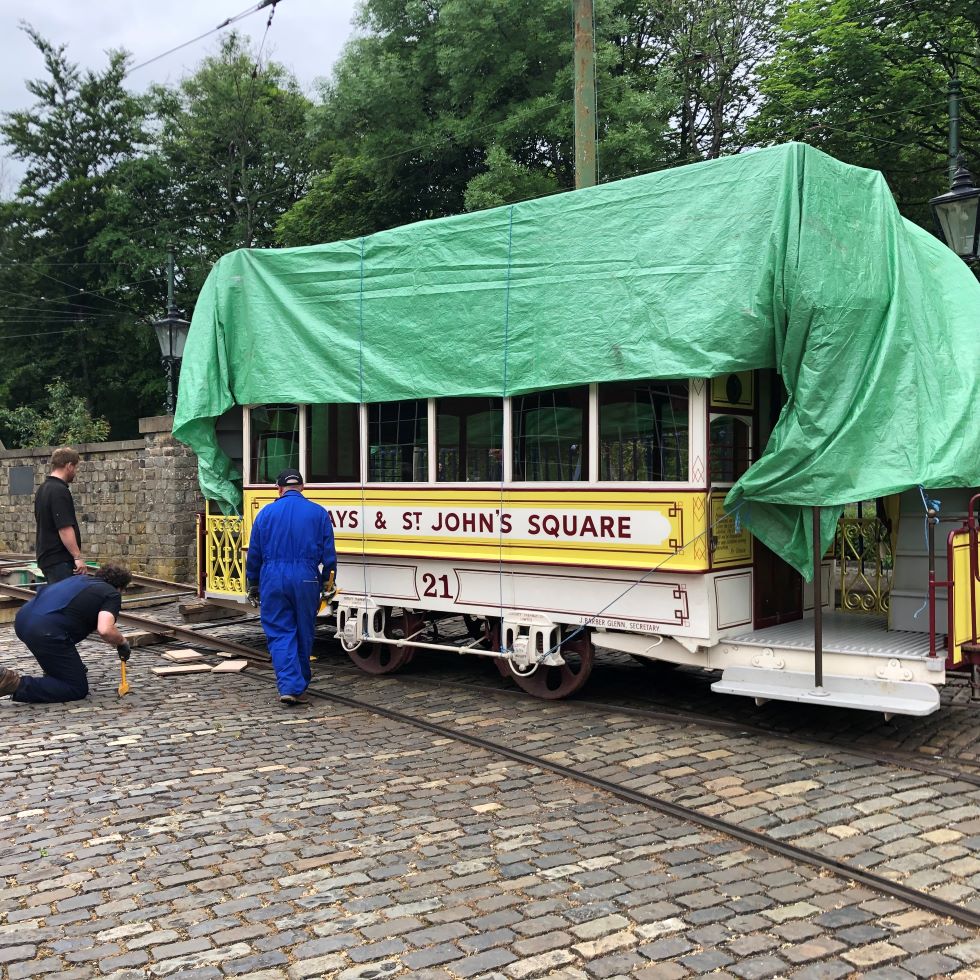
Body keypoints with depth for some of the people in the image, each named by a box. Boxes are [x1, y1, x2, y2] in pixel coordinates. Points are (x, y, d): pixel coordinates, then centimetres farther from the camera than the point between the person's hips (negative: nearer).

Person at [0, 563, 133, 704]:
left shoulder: (80, 578, 28)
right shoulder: (112, 595, 6)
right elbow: (105, 630, -15)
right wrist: (122, 642, 8)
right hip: (45, 633, -9)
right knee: (77, 689, 2)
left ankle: (55, 668, 38)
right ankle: (16, 684, -12)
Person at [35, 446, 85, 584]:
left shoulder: (43, 489, 14)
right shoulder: (60, 491, -17)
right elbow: (65, 528, -23)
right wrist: (78, 557, -20)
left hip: (47, 556, 10)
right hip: (59, 560, -10)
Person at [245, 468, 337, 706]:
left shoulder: (266, 512, 5)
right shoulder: (318, 513, 4)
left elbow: (254, 553, 7)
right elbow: (329, 554, 3)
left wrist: (252, 585, 17)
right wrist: (326, 581, 14)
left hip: (273, 579, 0)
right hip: (306, 580, 0)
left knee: (280, 634, 4)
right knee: (304, 634, 12)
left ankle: (288, 686, -8)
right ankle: (300, 686, 23)